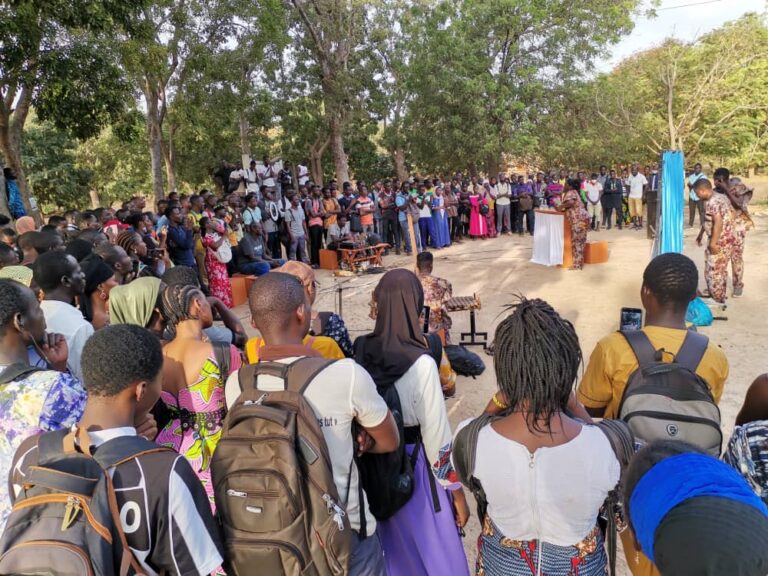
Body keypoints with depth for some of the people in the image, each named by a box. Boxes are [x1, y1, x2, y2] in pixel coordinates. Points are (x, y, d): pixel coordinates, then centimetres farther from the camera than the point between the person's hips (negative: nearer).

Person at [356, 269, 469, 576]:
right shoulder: (421, 363, -24)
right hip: (414, 466, -5)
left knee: (391, 550, 26)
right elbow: (436, 434, -18)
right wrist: (456, 490, -6)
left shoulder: (360, 351, -9)